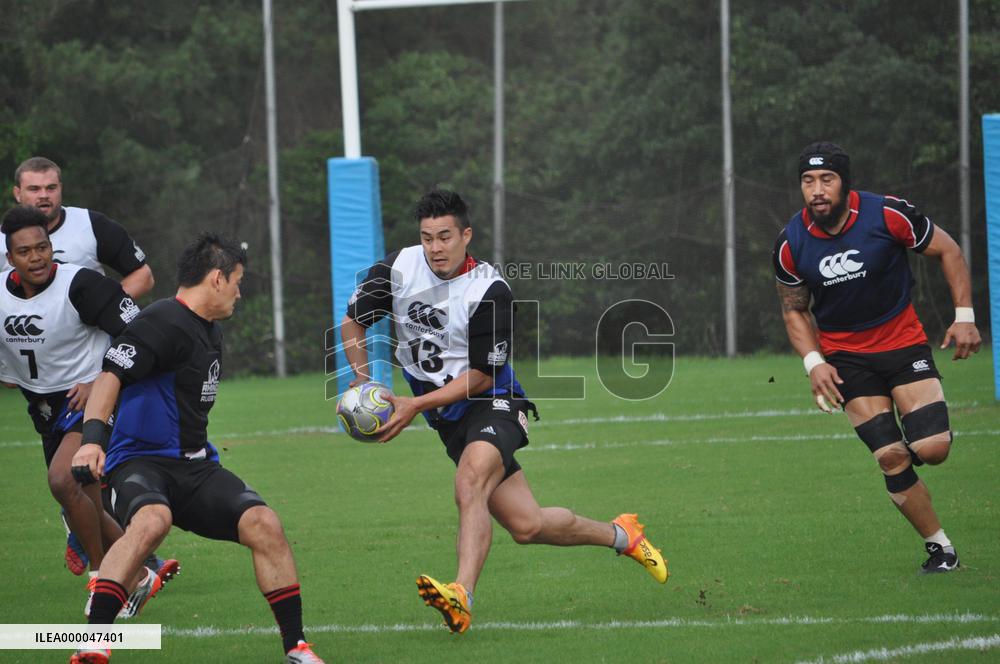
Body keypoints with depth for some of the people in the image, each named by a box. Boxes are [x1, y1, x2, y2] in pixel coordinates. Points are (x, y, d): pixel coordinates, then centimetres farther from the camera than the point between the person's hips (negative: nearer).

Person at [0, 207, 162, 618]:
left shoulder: (79, 285, -21)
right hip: (45, 409, 7)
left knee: (62, 480, -27)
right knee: (87, 510, 13)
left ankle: (101, 574, -10)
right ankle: (138, 578, 31)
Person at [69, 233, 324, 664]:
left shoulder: (211, 331, 18)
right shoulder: (162, 323, -14)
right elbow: (111, 376, -25)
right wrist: (93, 437, -39)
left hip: (195, 466, 8)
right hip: (141, 460, -8)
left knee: (264, 524, -11)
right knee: (151, 521, -38)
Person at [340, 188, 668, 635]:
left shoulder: (489, 291, -16)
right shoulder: (399, 268, -3)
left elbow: (481, 376, -14)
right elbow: (352, 322, 10)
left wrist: (415, 406, -19)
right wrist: (363, 386, -1)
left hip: (491, 403, -5)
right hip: (448, 418, 5)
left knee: (469, 485, -36)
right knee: (526, 525, 0)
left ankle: (462, 596, -48)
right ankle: (620, 536, 23)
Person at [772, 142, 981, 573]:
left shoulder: (888, 215, -17)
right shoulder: (791, 246, -10)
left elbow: (947, 251, -2)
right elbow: (794, 310, 6)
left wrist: (964, 317, -9)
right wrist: (814, 363, -10)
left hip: (902, 340, -1)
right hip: (844, 355, 1)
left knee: (932, 449, -15)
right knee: (891, 458, -10)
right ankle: (940, 548, 3)